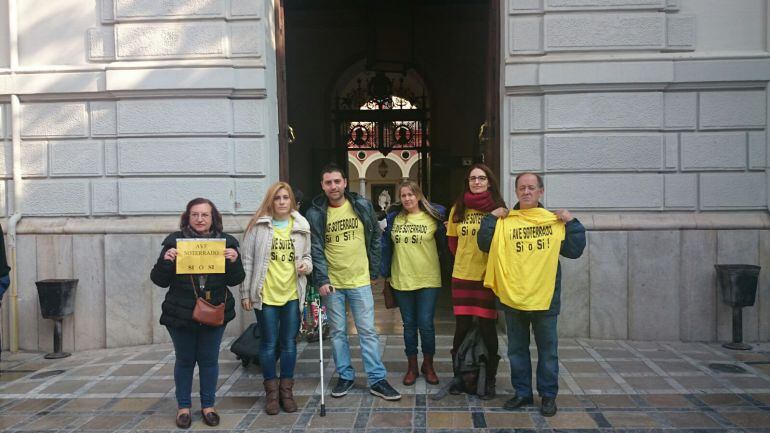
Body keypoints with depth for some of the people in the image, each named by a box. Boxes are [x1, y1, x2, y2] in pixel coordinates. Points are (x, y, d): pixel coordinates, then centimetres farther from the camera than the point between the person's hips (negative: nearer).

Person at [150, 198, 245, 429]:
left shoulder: (226, 242, 0)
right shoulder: (175, 241, -4)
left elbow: (234, 280, 1)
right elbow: (160, 280, -2)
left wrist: (234, 261, -18)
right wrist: (165, 261, -21)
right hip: (181, 314, -1)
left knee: (209, 360, 11)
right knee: (184, 360, 12)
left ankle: (208, 405, 27)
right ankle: (183, 407, 27)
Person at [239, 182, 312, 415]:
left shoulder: (301, 226, 4)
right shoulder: (258, 225, -4)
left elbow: (307, 255, 15)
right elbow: (247, 261, -2)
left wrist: (306, 265, -8)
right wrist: (245, 293, -3)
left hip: (292, 294, 2)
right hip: (265, 294, -2)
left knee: (289, 342, 10)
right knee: (269, 343, 7)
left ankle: (287, 390, 24)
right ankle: (271, 391, 21)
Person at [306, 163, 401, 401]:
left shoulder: (363, 206, -1)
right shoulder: (315, 213, -3)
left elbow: (375, 238, 7)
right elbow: (316, 250, -5)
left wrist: (373, 271, 6)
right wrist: (321, 280, -13)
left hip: (360, 280, 0)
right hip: (332, 283, 0)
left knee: (368, 330, 2)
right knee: (338, 332, 9)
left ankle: (377, 379, 9)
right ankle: (345, 376, 23)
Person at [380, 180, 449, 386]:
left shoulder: (433, 217, -3)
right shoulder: (394, 218, 3)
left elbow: (443, 246, 4)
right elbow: (386, 246, 8)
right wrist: (386, 273, 8)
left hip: (428, 280, -2)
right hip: (401, 280, 2)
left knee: (426, 324, 0)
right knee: (409, 325, 11)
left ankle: (428, 365, 20)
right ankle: (412, 366, 25)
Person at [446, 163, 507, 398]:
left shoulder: (498, 209, -1)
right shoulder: (458, 209, 8)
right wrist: (465, 259, 10)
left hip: (488, 276, -2)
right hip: (462, 275, 2)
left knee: (487, 327, 2)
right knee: (462, 327, 6)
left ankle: (490, 379, 17)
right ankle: (459, 375, 22)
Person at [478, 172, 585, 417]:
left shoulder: (554, 221, 4)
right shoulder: (504, 222, 3)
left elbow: (574, 250, 0)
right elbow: (484, 245, -6)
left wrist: (571, 223, -8)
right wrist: (491, 219, -11)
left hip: (545, 298, -1)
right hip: (512, 298, 1)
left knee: (548, 349, 9)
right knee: (517, 349, 13)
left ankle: (548, 395, 23)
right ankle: (522, 392, 27)